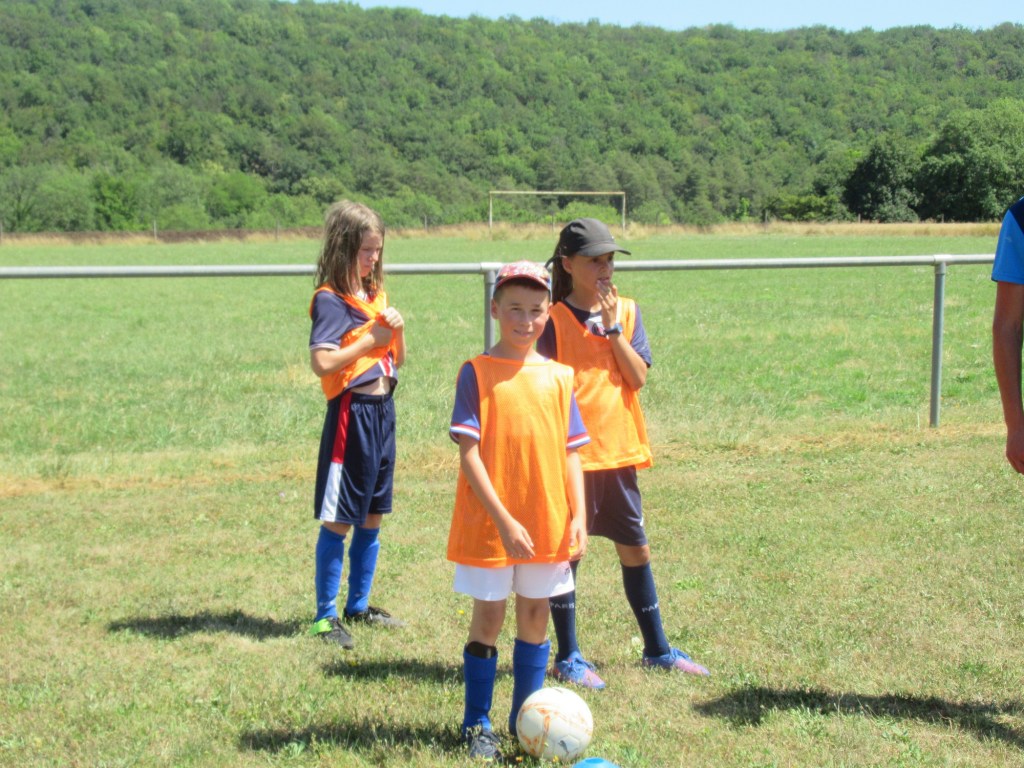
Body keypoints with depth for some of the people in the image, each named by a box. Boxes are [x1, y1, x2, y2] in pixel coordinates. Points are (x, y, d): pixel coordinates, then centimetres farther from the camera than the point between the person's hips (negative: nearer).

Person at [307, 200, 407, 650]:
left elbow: (396, 361, 18)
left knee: (373, 516, 14)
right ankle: (325, 616, 5)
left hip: (382, 410, 8)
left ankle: (358, 605, 25)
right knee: (339, 520, -3)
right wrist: (370, 339, -16)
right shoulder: (331, 300, -11)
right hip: (351, 413, -8)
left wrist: (397, 330, -1)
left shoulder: (376, 295, 14)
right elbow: (321, 361, -23)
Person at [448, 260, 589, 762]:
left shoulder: (559, 377, 5)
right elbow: (469, 453, -13)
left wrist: (577, 517, -2)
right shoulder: (477, 373, -8)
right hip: (489, 524, -4)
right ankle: (477, 726, 16)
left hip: (548, 523, 4)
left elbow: (570, 452, 7)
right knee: (488, 618, 4)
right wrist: (503, 519, -18)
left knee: (535, 616, 11)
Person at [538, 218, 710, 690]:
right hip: (571, 453, -4)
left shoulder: (626, 311, 7)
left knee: (636, 550, 13)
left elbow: (638, 377, -3)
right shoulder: (555, 319, -6)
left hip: (619, 451, 5)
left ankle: (657, 650, 26)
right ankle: (567, 657, 15)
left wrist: (613, 329, -11)